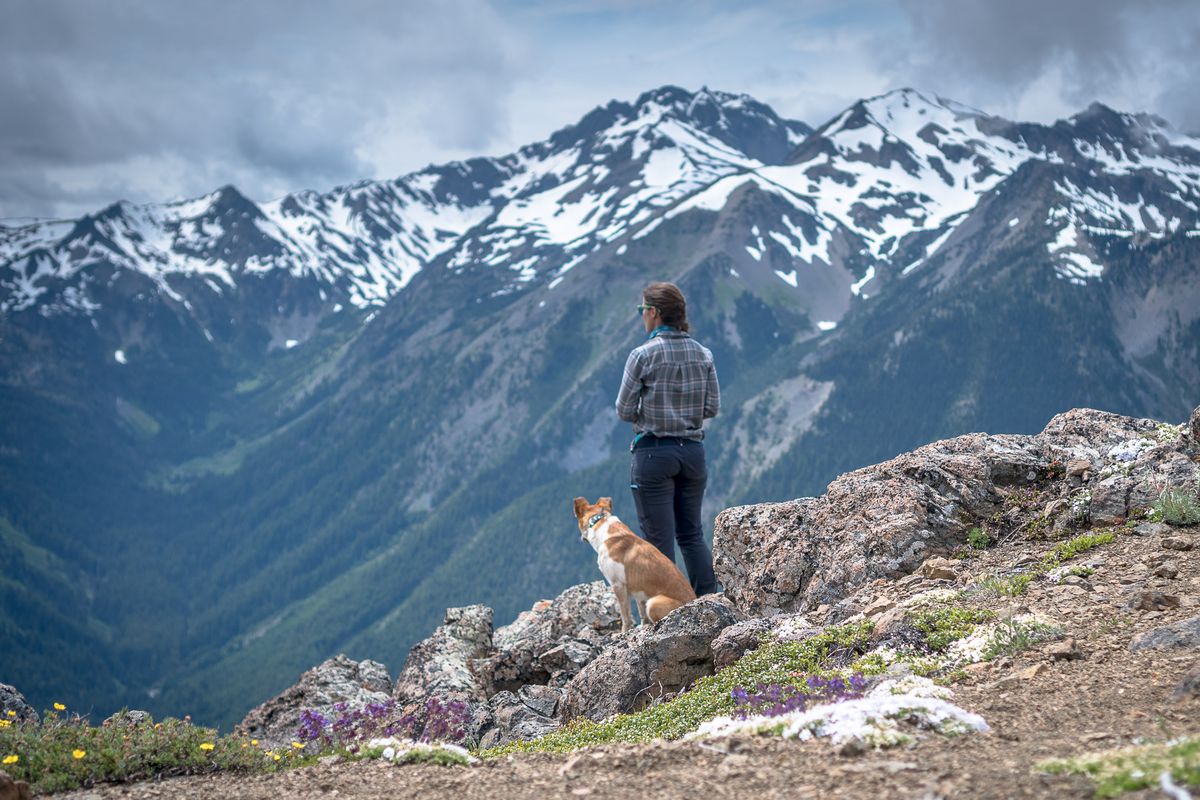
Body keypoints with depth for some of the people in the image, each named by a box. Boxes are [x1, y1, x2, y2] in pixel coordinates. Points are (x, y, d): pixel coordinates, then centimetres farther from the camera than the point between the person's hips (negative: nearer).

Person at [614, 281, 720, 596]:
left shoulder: (643, 355, -12)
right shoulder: (702, 354, 3)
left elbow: (624, 411, -7)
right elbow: (712, 407, 6)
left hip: (654, 451, -5)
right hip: (693, 450, 5)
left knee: (659, 540, 1)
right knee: (692, 535, 15)